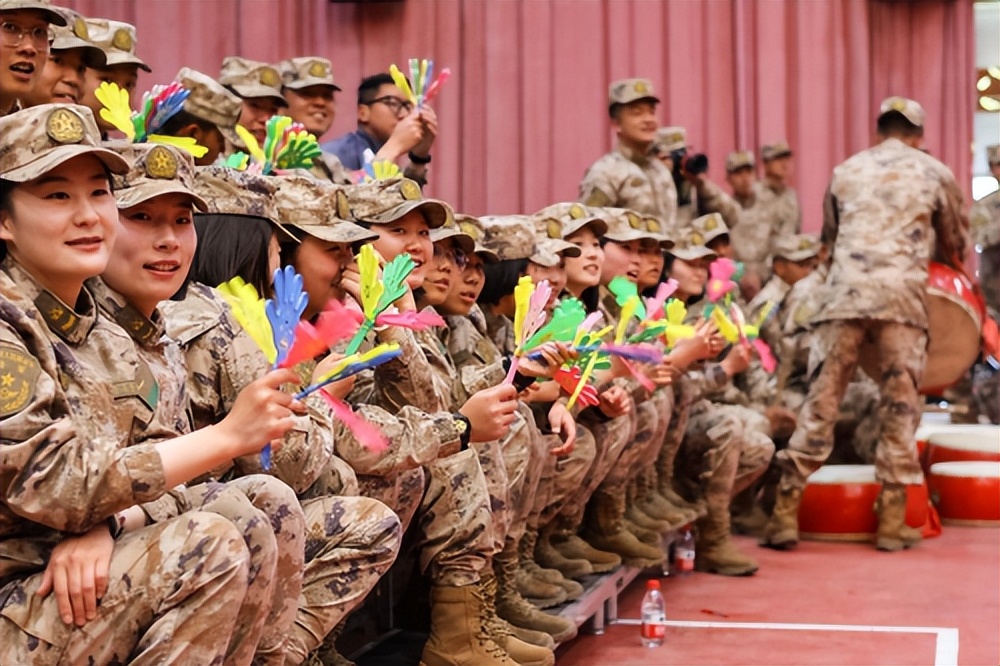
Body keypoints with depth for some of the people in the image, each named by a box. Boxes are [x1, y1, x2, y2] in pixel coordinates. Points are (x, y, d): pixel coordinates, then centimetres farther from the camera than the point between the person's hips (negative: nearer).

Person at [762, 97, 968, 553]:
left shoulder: (845, 171, 18)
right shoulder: (933, 172, 13)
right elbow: (954, 245, 21)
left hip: (845, 291, 2)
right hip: (902, 293, -1)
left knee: (821, 403, 2)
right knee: (899, 408, 5)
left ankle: (785, 514, -2)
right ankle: (893, 522, 6)